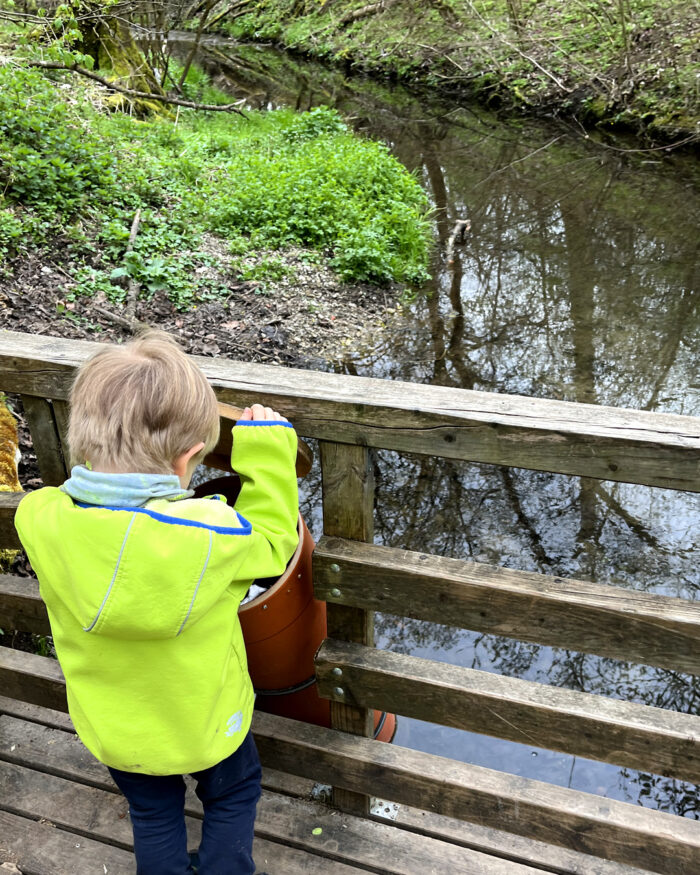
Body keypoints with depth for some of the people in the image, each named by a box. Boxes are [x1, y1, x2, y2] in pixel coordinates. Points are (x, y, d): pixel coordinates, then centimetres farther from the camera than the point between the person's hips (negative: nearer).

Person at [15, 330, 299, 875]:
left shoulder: (39, 520, -28)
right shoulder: (209, 534, -37)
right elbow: (271, 542, -15)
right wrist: (267, 453, -12)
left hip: (111, 728, 3)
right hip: (205, 723, -3)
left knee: (153, 815, 32)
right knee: (233, 796, 30)